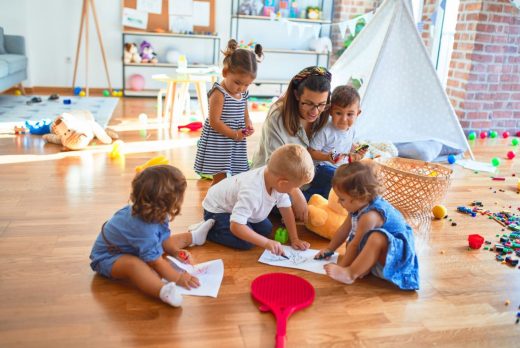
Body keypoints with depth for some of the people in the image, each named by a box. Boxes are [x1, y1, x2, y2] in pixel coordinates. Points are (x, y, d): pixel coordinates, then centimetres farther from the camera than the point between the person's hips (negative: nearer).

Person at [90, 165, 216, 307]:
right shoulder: (143, 228, -40)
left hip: (133, 247, 10)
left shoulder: (156, 214, -12)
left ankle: (193, 236, 47)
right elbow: (155, 260, -32)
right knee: (134, 264, -42)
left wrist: (175, 251, -8)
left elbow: (163, 237, 6)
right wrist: (178, 277, -30)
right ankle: (163, 290, -68)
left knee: (171, 241, 18)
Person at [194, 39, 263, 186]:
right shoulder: (219, 93, -17)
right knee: (220, 179, -4)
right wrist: (234, 134, -16)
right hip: (218, 145, -7)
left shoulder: (243, 94, 6)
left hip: (236, 146, 7)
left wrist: (248, 125, -4)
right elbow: (214, 122, -20)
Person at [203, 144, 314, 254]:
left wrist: (295, 239, -13)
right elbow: (236, 226, -46)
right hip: (217, 209, -8)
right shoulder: (252, 192, -44)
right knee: (245, 243, -21)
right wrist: (267, 243, -47)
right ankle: (208, 229, -2)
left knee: (266, 229, 7)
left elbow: (286, 209, -11)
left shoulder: (274, 176, -21)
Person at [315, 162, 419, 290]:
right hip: (377, 251, 11)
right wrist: (329, 249, 21)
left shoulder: (370, 216, -28)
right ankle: (364, 265, -9)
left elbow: (355, 244, -22)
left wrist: (342, 267, -14)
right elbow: (344, 230, 14)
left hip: (395, 252, -11)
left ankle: (351, 273, -33)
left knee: (377, 237, -38)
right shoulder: (359, 206, 1)